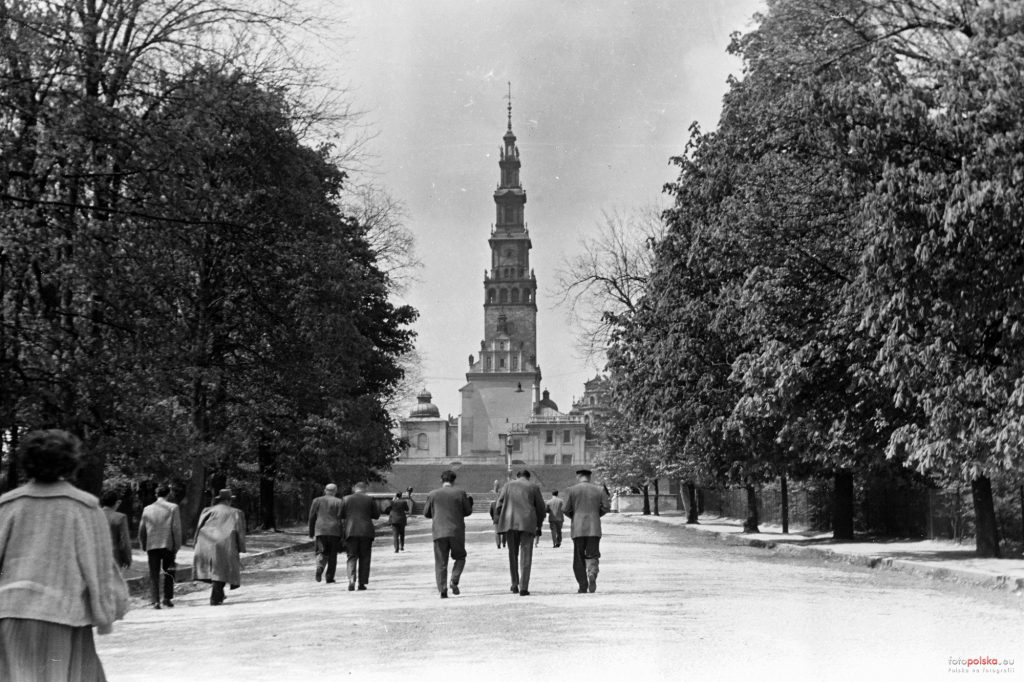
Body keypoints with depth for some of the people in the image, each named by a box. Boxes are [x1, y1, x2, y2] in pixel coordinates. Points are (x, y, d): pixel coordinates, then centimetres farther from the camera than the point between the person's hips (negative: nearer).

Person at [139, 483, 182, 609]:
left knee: (154, 575, 5)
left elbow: (142, 530, 11)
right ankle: (167, 598, 5)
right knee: (168, 573, 11)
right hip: (167, 545, -2)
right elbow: (176, 529, -6)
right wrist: (177, 546, -1)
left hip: (152, 546, 2)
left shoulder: (147, 509, 8)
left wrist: (143, 546, 19)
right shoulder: (173, 508, -2)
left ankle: (155, 601, -4)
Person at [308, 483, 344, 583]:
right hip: (334, 530, -1)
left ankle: (320, 567, -22)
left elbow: (312, 517, 6)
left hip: (320, 530, 1)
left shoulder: (317, 501, 7)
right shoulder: (338, 502, 1)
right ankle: (330, 577, 7)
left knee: (322, 552, 7)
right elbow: (340, 518, -4)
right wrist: (342, 535, -2)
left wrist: (311, 532, 14)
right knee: (333, 554, 8)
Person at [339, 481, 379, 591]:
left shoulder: (346, 499, 1)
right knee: (364, 558, 8)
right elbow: (376, 515, 4)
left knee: (352, 557, 4)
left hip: (351, 532, 0)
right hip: (366, 532, 0)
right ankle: (362, 583, 7)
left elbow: (341, 515, 5)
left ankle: (351, 580, -16)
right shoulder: (370, 499, 0)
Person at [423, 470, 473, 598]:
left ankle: (442, 590, -2)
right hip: (457, 531, -1)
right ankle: (454, 581, -3)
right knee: (460, 557, 18)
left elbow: (426, 514, 9)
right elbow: (468, 511, 4)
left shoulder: (432, 494, 2)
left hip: (439, 532, 1)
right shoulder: (460, 493, -1)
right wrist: (469, 503, 23)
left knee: (441, 562, 6)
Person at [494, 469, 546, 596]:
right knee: (526, 555, 0)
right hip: (528, 523, -1)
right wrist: (539, 525, 21)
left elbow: (498, 506, 5)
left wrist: (500, 522, 15)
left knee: (513, 553, 16)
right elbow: (541, 509, 8)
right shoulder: (534, 488, 7)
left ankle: (515, 584, 17)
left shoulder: (508, 485, 10)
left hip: (510, 523, 1)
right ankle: (523, 587, -7)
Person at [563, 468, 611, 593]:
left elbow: (565, 509, -3)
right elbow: (606, 506, 1)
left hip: (578, 528, -1)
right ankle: (592, 574, -24)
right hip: (594, 528, 1)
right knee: (592, 556, 5)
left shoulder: (571, 490, 0)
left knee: (579, 558, 9)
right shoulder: (599, 489, 6)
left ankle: (583, 586, 6)